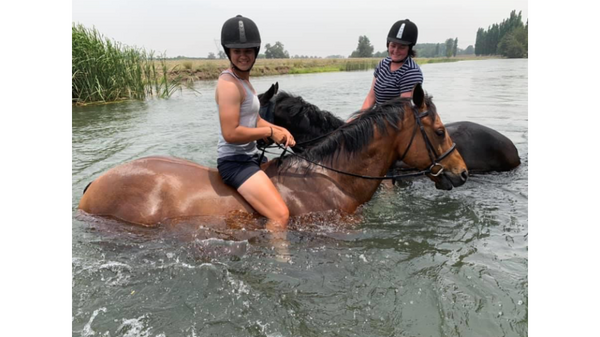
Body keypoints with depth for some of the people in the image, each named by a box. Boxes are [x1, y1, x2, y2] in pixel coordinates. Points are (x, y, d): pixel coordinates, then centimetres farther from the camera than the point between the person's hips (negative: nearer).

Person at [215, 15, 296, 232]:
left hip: (249, 157, 11)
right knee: (280, 215, -22)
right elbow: (231, 133, -27)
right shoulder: (229, 84, -19)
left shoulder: (244, 79, 12)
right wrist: (270, 132, -17)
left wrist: (279, 130, 0)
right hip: (235, 161, -11)